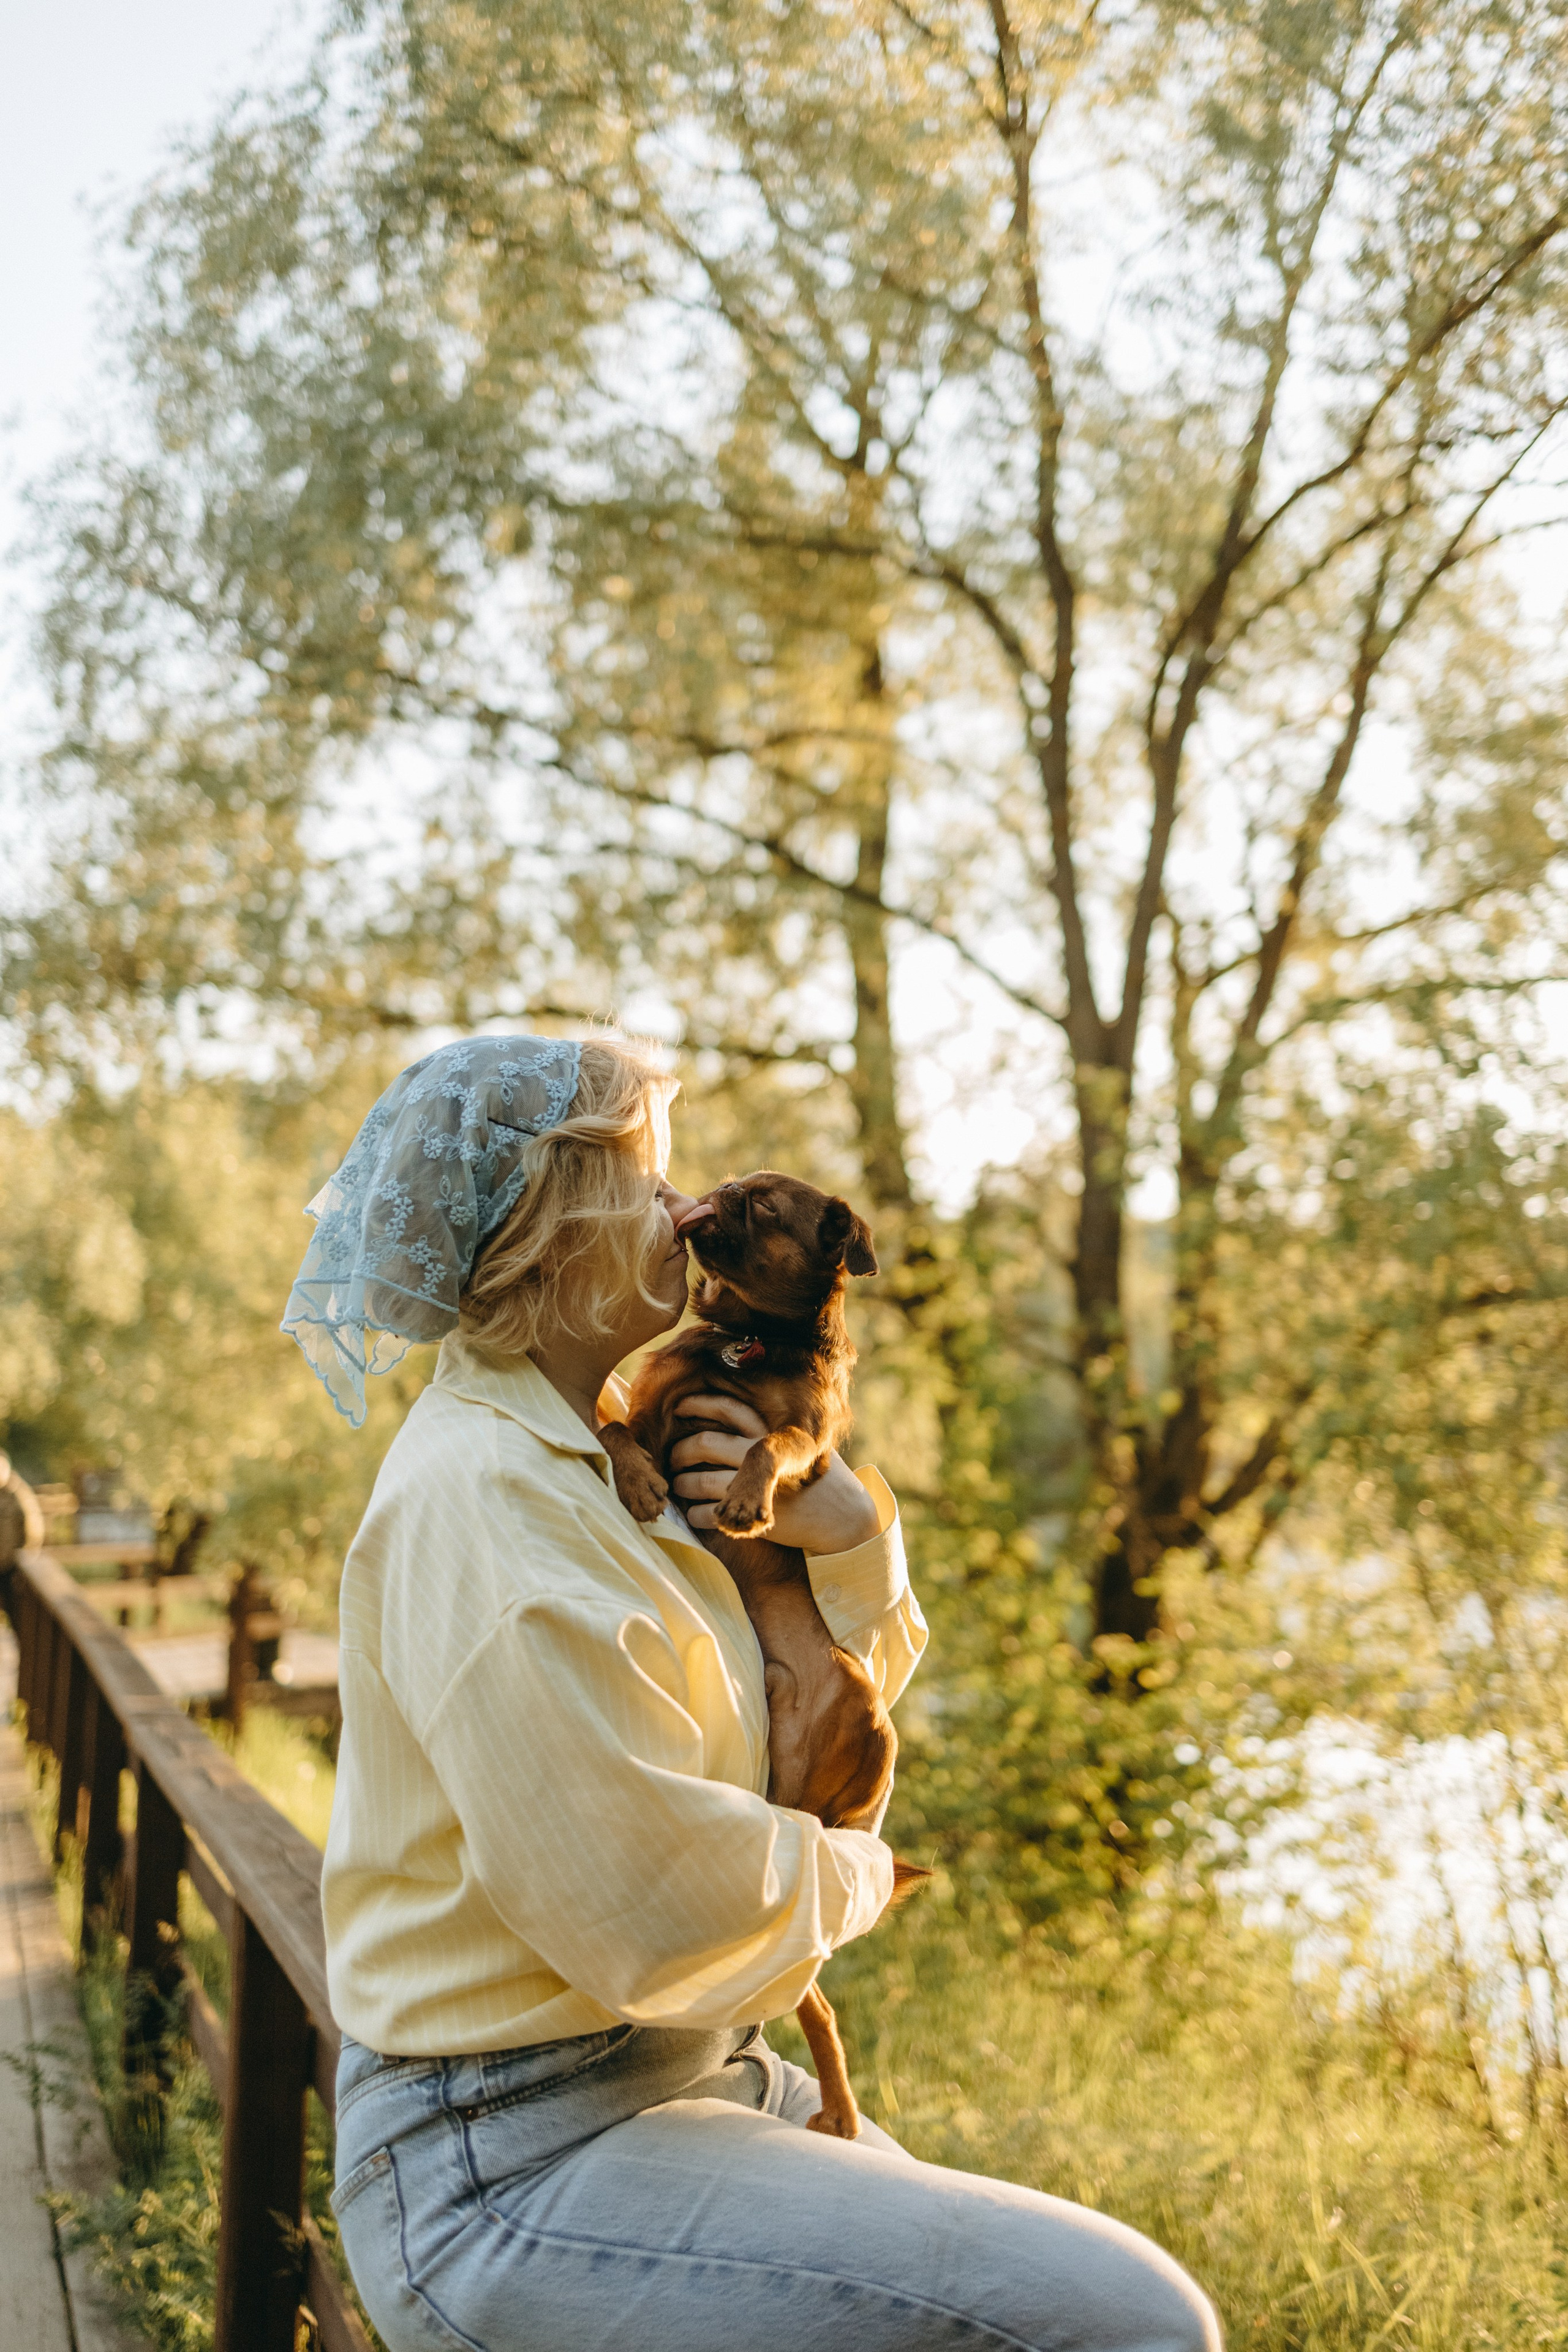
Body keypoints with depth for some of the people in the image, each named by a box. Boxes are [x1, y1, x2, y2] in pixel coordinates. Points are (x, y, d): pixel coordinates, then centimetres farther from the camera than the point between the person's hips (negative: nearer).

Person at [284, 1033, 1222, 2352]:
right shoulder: (476, 1499, -19)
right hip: (512, 2164, -10)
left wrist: (846, 1530, -5)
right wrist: (849, 1877, -4)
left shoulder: (591, 1455, 10)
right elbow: (655, 1901, -24)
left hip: (686, 2079, 10)